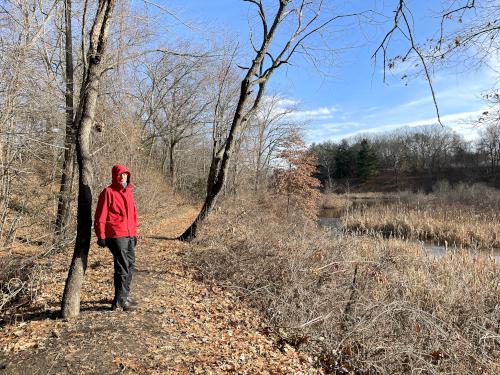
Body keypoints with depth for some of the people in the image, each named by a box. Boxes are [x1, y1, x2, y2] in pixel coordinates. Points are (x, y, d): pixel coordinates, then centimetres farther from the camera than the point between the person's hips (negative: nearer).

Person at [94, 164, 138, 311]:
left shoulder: (128, 192, 15)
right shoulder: (108, 192, -7)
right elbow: (100, 216, -10)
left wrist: (134, 233, 20)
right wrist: (101, 236, -12)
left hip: (129, 235, 8)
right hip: (116, 235, -8)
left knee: (130, 266, 15)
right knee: (122, 268, -6)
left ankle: (124, 296, 29)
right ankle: (120, 301, 3)